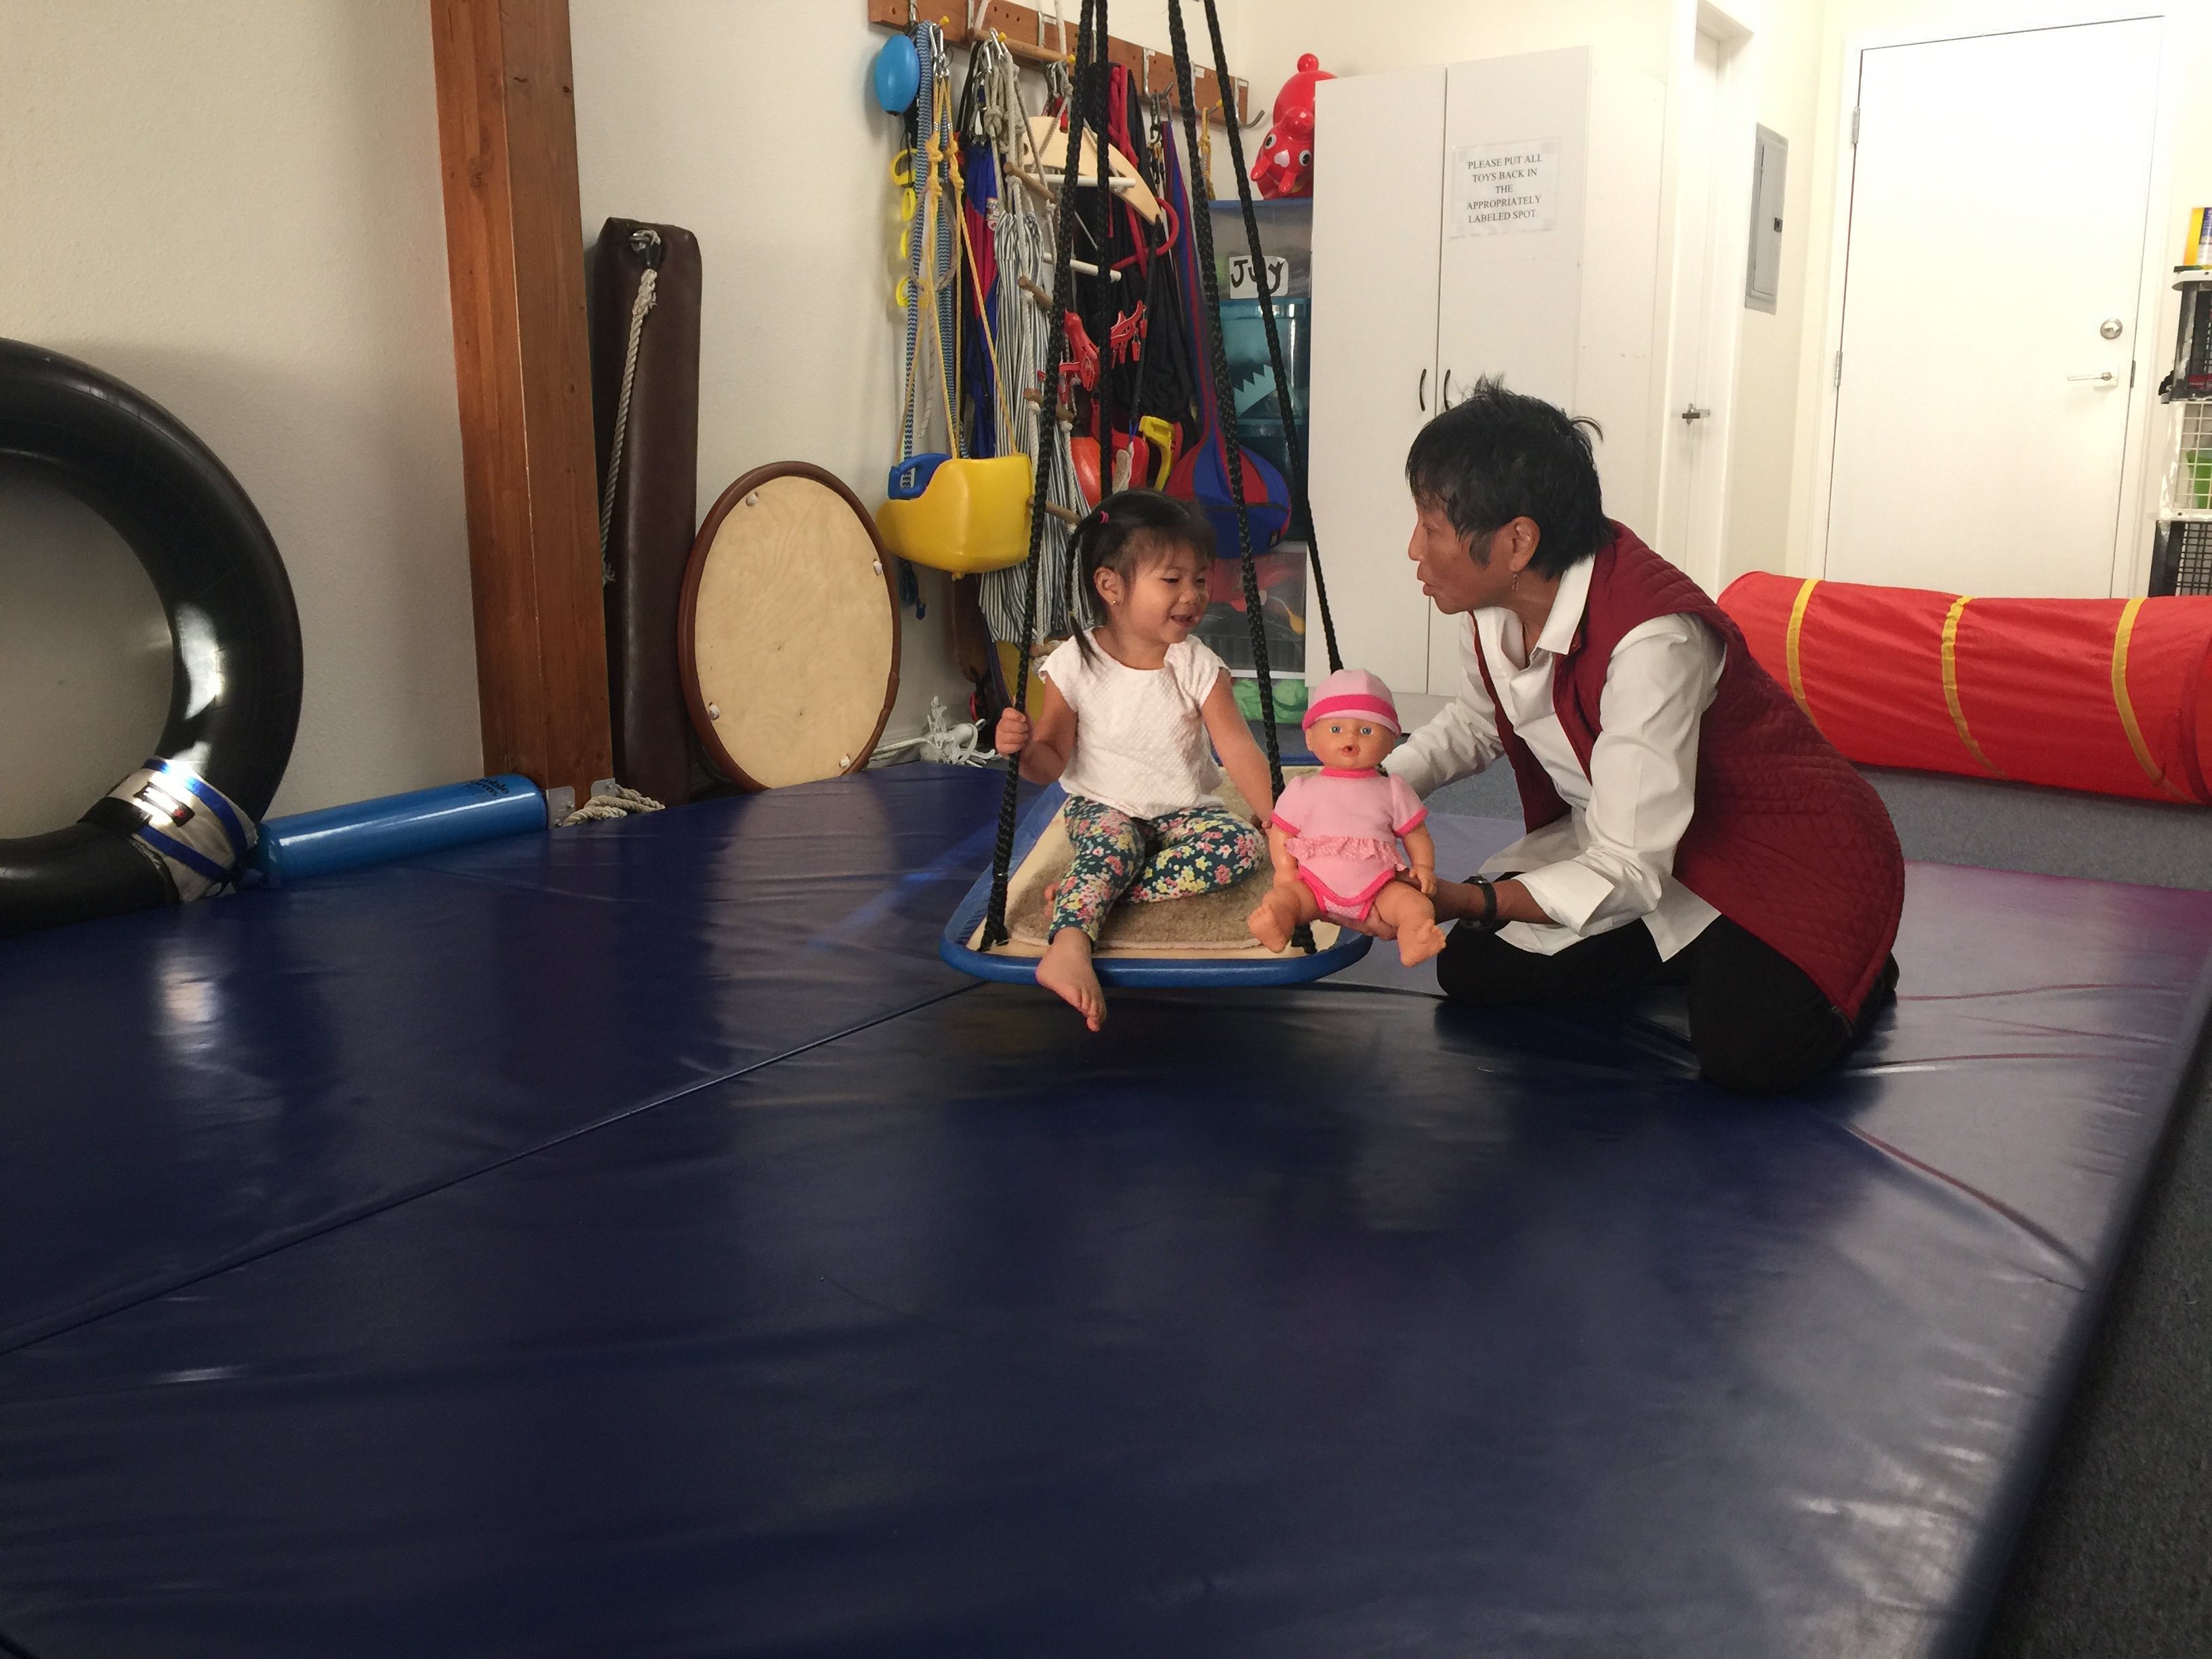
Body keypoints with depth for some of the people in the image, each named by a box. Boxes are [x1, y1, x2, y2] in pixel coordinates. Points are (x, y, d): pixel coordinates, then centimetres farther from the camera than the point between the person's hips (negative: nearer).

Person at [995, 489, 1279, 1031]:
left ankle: (1084, 892, -28)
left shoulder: (1198, 666, -9)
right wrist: (1022, 747, -30)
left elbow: (1238, 749, -13)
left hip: (1183, 808, 2)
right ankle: (1067, 949, -50)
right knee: (1112, 843, -34)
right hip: (1103, 806, -2)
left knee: (1242, 844, -24)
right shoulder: (1074, 665, -11)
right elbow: (1052, 762, -6)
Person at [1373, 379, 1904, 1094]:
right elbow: (1473, 725, 11)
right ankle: (1696, 951, 13)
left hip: (1789, 852, -7)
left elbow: (1628, 870, -34)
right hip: (1617, 839, 8)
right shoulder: (1495, 606, -11)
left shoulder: (1652, 639, -36)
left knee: (1747, 1053, -28)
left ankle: (1854, 975, 6)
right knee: (1472, 970, -1)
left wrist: (1458, 900, -44)